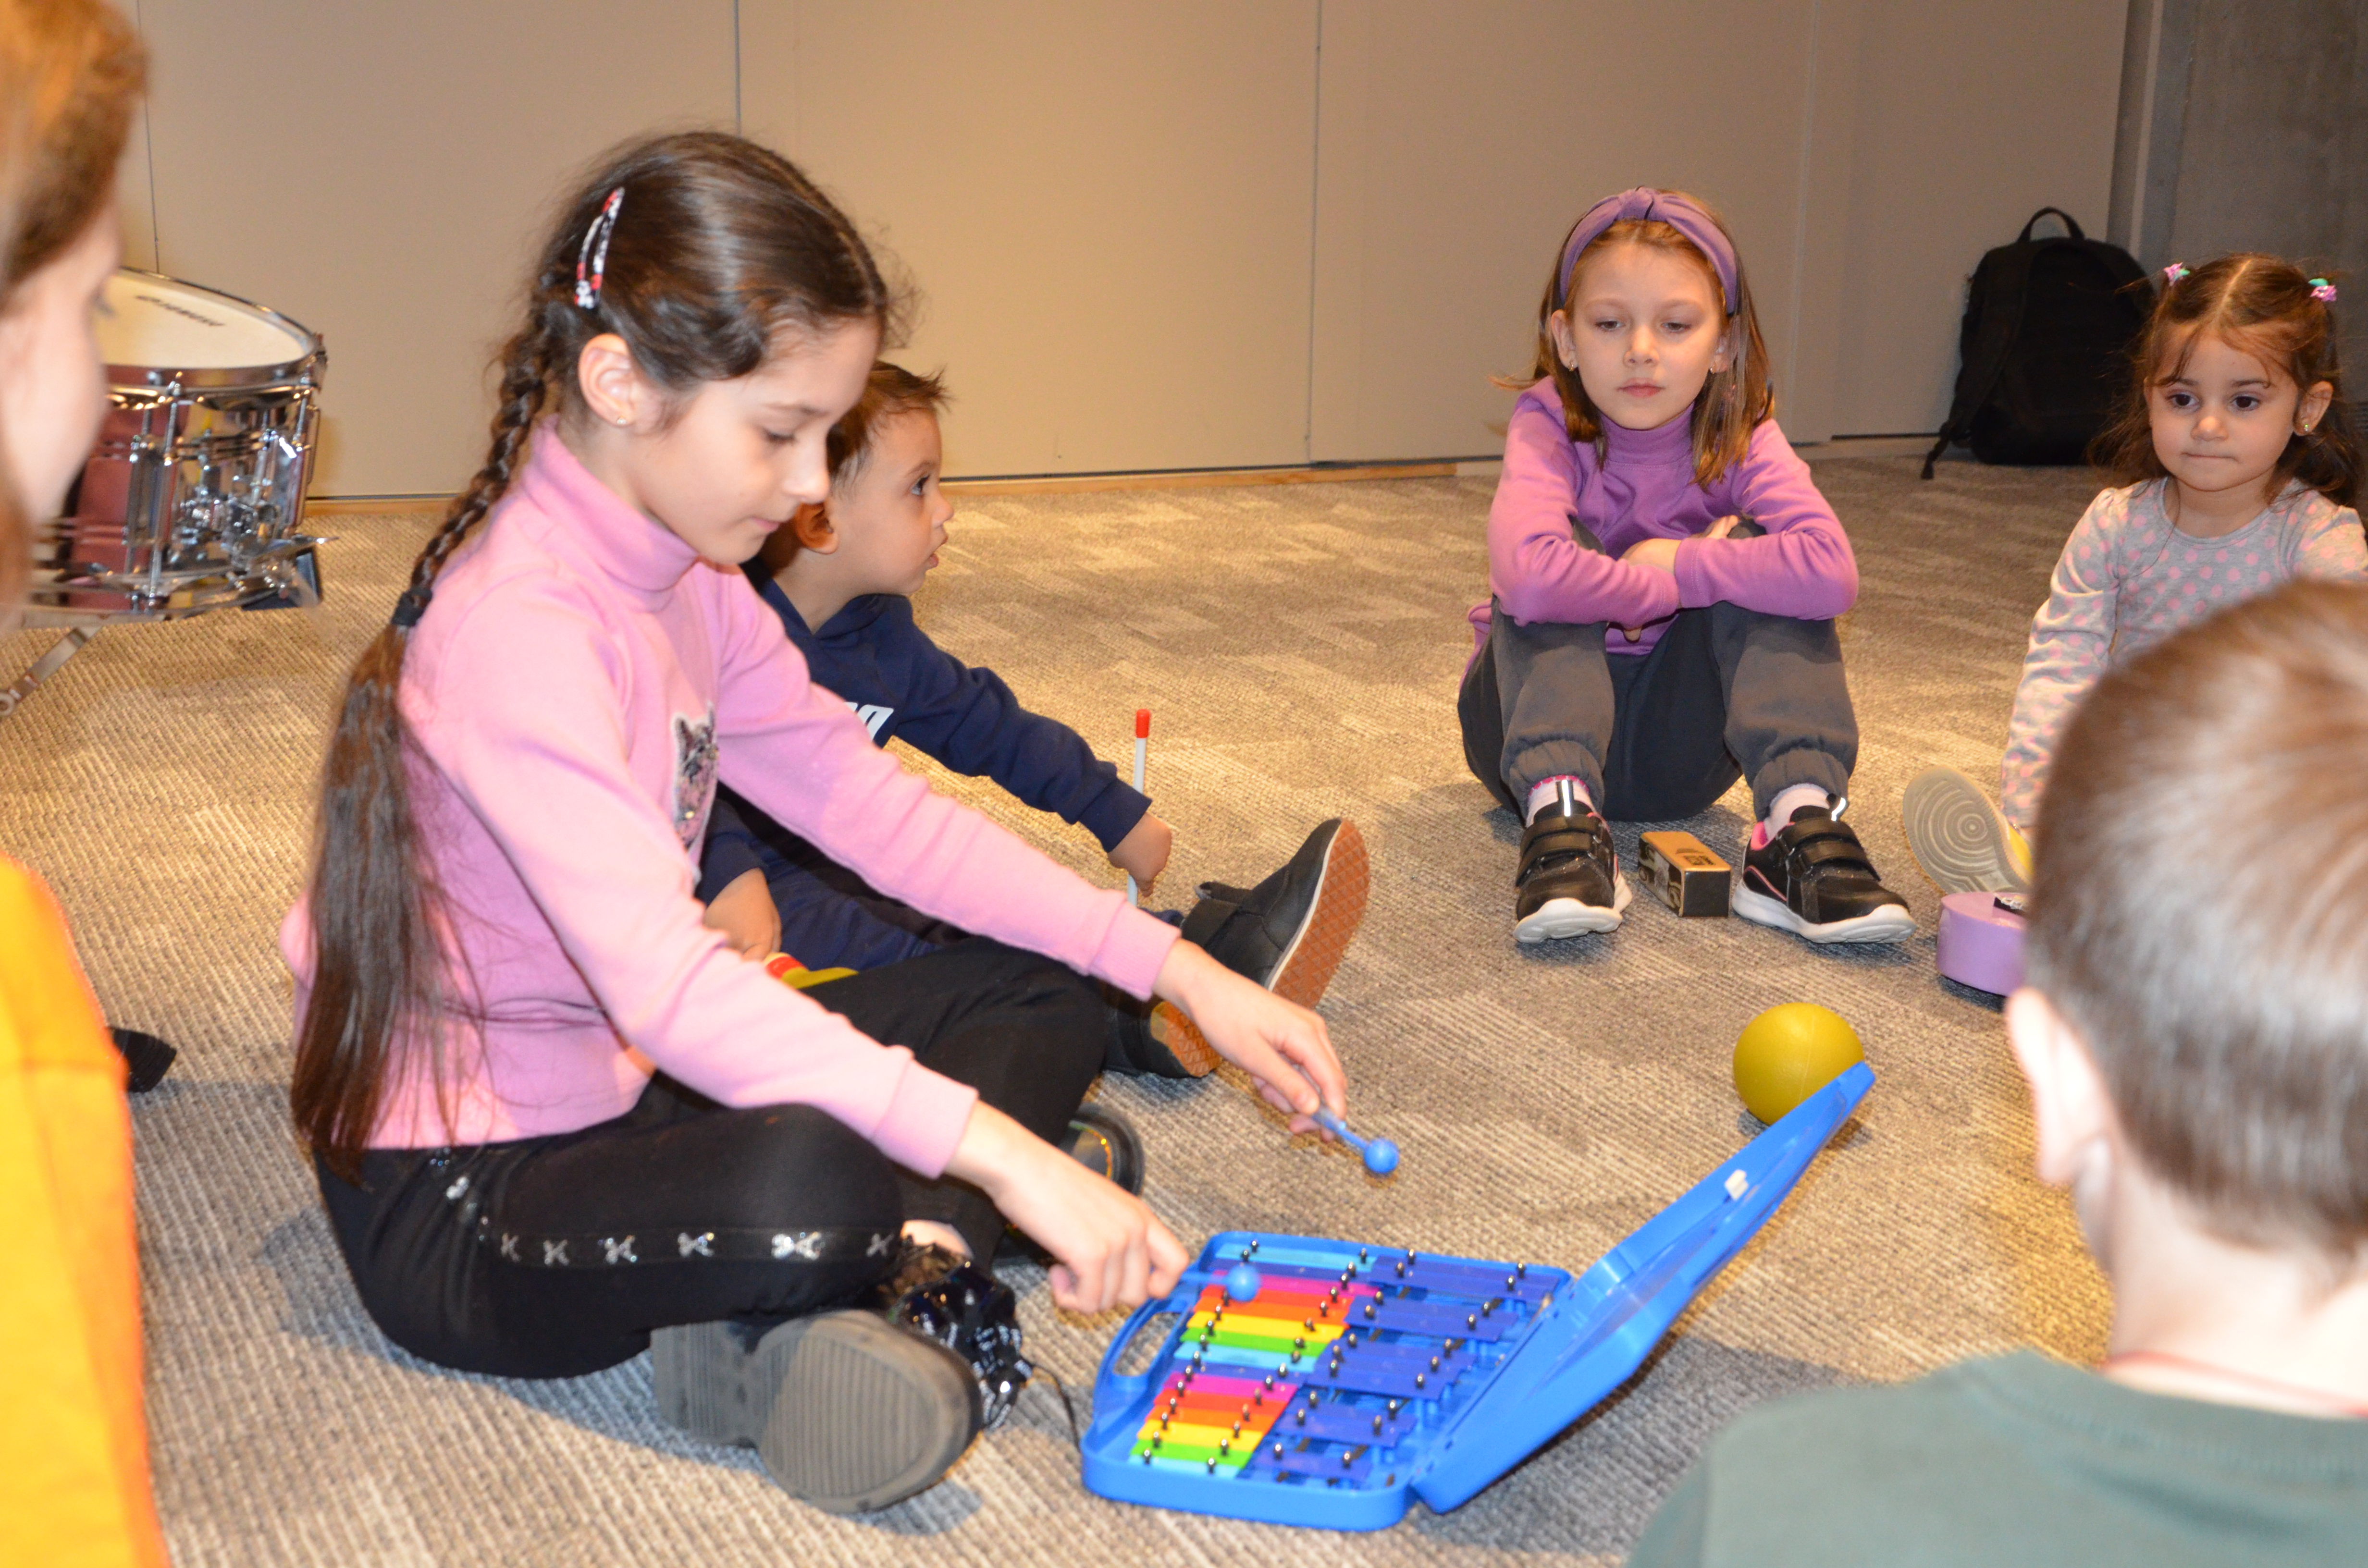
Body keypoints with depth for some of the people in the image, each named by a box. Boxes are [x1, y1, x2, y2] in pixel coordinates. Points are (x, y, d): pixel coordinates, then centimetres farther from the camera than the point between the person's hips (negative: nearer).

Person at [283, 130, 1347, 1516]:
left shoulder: (680, 576, 4)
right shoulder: (521, 626, -26)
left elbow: (869, 799, 5)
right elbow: (663, 983, -37)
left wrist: (1180, 969, -3)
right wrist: (995, 1149, -43)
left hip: (620, 1085, 10)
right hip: (457, 1203, -10)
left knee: (1042, 1003, 4)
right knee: (809, 1181, -41)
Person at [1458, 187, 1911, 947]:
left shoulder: (1742, 439, -11)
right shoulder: (1548, 427, -18)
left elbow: (1830, 573, -32)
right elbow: (1528, 574, -42)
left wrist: (1679, 565, -26)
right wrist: (1659, 587, -27)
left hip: (1676, 751, 2)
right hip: (1541, 723, -2)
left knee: (1758, 548, -20)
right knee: (1563, 553, -27)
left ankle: (1800, 828, -32)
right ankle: (1561, 821, -41)